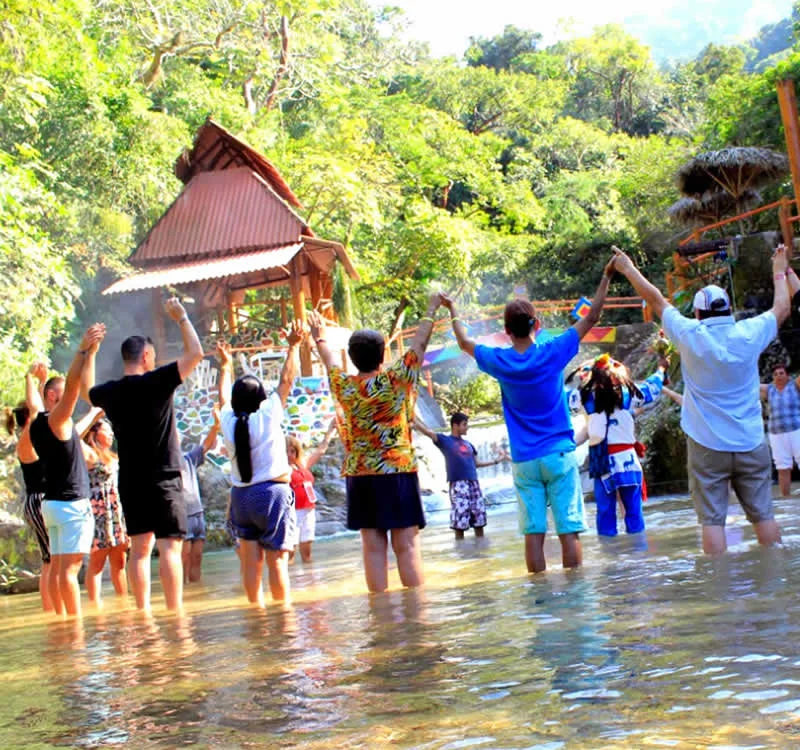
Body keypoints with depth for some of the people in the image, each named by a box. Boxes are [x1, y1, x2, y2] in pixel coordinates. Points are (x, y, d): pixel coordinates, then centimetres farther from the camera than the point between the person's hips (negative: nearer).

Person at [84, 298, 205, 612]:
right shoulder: (156, 382, -12)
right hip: (163, 479, -6)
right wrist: (181, 318, 2)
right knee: (169, 547, -5)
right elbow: (195, 353, -10)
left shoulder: (110, 392, 4)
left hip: (130, 482, 6)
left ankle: (143, 612, 9)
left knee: (140, 548, 10)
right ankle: (175, 613, -8)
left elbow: (88, 390, 29)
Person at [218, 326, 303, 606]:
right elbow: (286, 380, -1)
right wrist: (293, 346, 10)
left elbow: (224, 396, 22)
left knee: (251, 560, 7)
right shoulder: (267, 415, -9)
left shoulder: (228, 421, 2)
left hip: (240, 496, 4)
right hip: (272, 492, -4)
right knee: (277, 559, -4)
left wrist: (225, 365, 37)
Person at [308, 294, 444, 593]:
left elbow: (330, 361, 23)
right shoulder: (395, 380, -6)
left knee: (373, 547, 3)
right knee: (406, 545, -4)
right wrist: (430, 310, 17)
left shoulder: (343, 386, 3)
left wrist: (320, 338, 42)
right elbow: (419, 344, 5)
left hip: (359, 477, 3)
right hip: (398, 473, -3)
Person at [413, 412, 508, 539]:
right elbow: (425, 430, -6)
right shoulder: (445, 440, 3)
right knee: (459, 523, -8)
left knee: (479, 521, 7)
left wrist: (496, 461, 28)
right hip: (458, 485, -6)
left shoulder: (468, 444, 20)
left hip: (474, 484, 6)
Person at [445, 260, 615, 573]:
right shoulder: (553, 352, -7)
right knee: (569, 530, -1)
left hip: (524, 461, 2)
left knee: (533, 533, 3)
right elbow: (590, 318, 2)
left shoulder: (499, 362, -1)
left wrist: (453, 311, 33)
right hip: (560, 454, -2)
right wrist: (606, 277, 10)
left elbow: (465, 342, 18)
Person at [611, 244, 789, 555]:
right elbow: (781, 308, 16)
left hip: (707, 446, -2)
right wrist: (779, 273, 32)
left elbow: (657, 300, 7)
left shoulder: (690, 336, -7)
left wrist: (629, 270, 20)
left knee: (712, 519, -3)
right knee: (763, 514, 7)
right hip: (751, 444, 2)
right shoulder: (749, 334, -3)